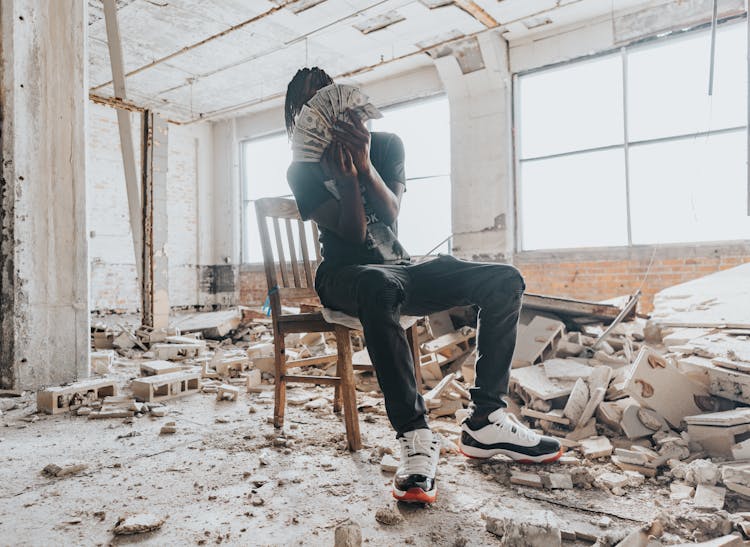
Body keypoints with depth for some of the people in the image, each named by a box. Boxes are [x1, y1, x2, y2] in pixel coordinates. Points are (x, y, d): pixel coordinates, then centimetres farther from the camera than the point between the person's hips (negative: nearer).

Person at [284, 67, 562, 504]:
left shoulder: (385, 143, 7)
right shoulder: (303, 170, 0)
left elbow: (390, 215, -8)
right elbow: (353, 235, -11)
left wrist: (365, 166, -23)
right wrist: (345, 178, -25)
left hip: (399, 267, 4)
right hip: (344, 274, -4)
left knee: (504, 281, -14)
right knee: (380, 286, -43)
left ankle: (486, 419, -20)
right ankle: (416, 436, -39)